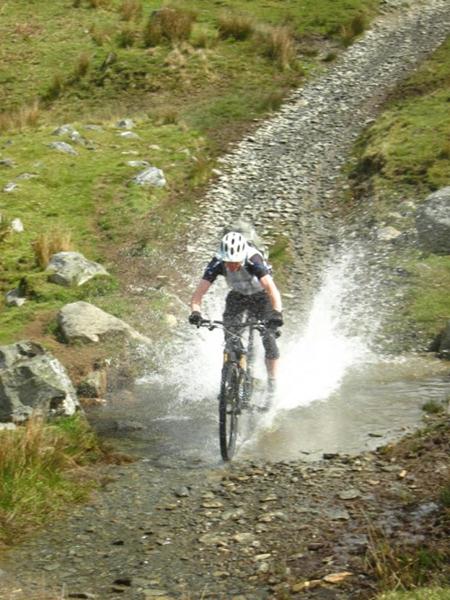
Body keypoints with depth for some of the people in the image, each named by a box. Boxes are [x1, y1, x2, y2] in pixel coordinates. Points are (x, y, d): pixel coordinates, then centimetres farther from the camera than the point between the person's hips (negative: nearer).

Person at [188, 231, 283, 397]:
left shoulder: (253, 261, -38)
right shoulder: (217, 264, -30)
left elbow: (272, 289, -50)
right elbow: (199, 292, -35)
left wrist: (277, 313, -65)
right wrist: (196, 312, -54)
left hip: (261, 296, -3)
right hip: (238, 296, 3)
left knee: (268, 338, -15)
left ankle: (272, 388, -5)